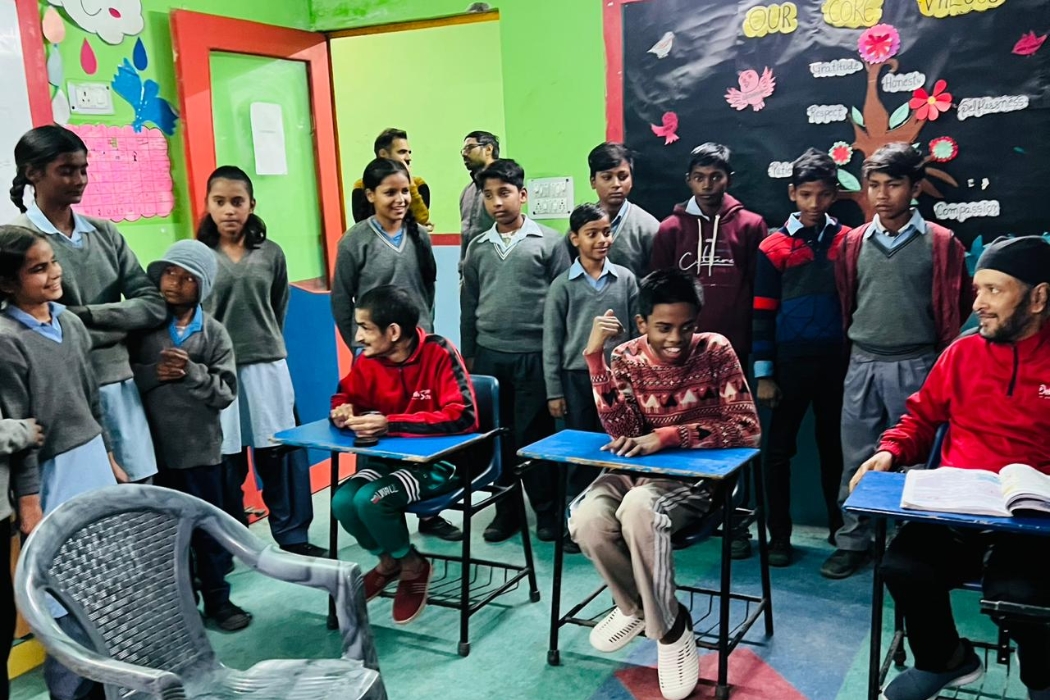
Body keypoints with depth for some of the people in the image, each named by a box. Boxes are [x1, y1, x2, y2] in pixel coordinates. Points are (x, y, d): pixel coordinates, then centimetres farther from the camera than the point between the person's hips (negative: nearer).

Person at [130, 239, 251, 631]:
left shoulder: (214, 333, -1)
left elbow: (226, 391, -6)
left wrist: (192, 372, -19)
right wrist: (153, 373, -17)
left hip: (200, 447, 0)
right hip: (152, 446, 0)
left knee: (208, 526, 12)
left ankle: (218, 600, 27)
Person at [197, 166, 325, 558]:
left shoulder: (270, 253, 4)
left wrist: (264, 342, 13)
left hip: (268, 366, 2)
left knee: (281, 454, 7)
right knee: (226, 460, 7)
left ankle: (292, 536, 20)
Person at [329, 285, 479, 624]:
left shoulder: (439, 353, -21)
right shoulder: (369, 359, -4)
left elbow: (462, 416, -30)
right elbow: (344, 396, 14)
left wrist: (390, 424, -33)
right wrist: (342, 411, -13)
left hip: (443, 460, -6)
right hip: (393, 457, 6)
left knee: (370, 501, -26)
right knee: (343, 502, -17)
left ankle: (412, 566, 4)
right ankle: (389, 560, 13)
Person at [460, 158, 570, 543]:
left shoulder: (549, 242, -1)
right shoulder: (478, 247, 10)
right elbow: (468, 305, 14)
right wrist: (468, 354, 12)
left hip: (534, 355, -4)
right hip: (488, 355, 4)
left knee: (534, 435, 1)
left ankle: (546, 510, 17)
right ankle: (506, 509, 22)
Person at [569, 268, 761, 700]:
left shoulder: (716, 351, -10)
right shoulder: (627, 358, -3)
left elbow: (747, 429, -16)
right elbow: (622, 433, -16)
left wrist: (668, 435, -26)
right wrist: (595, 356, -24)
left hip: (696, 474, -3)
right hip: (639, 468, 3)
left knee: (639, 509, -36)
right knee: (588, 519, -28)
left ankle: (671, 629, -14)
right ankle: (636, 605, 4)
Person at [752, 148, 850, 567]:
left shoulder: (847, 242, 3)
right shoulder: (774, 247, -1)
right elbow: (763, 314, -1)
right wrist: (763, 374, -3)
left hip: (836, 360, 1)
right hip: (789, 361, -1)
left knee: (834, 445, 12)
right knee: (779, 448, 4)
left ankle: (840, 527, 27)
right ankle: (779, 535, 15)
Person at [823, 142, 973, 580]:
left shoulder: (941, 243, -3)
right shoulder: (854, 243, 5)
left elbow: (954, 307, 3)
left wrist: (943, 364, 7)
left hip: (915, 367, -3)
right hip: (862, 366, 3)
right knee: (856, 459, 8)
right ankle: (853, 542, 20)